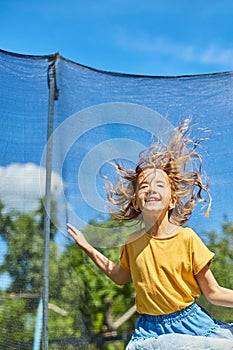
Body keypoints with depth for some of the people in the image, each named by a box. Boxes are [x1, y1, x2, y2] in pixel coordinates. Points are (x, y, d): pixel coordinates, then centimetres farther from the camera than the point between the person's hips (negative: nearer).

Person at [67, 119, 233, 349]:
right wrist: (88, 248, 18)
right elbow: (120, 277, 21)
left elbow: (213, 293, -5)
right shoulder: (132, 241, 2)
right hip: (149, 331, 3)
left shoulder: (187, 238, -9)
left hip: (190, 324, -2)